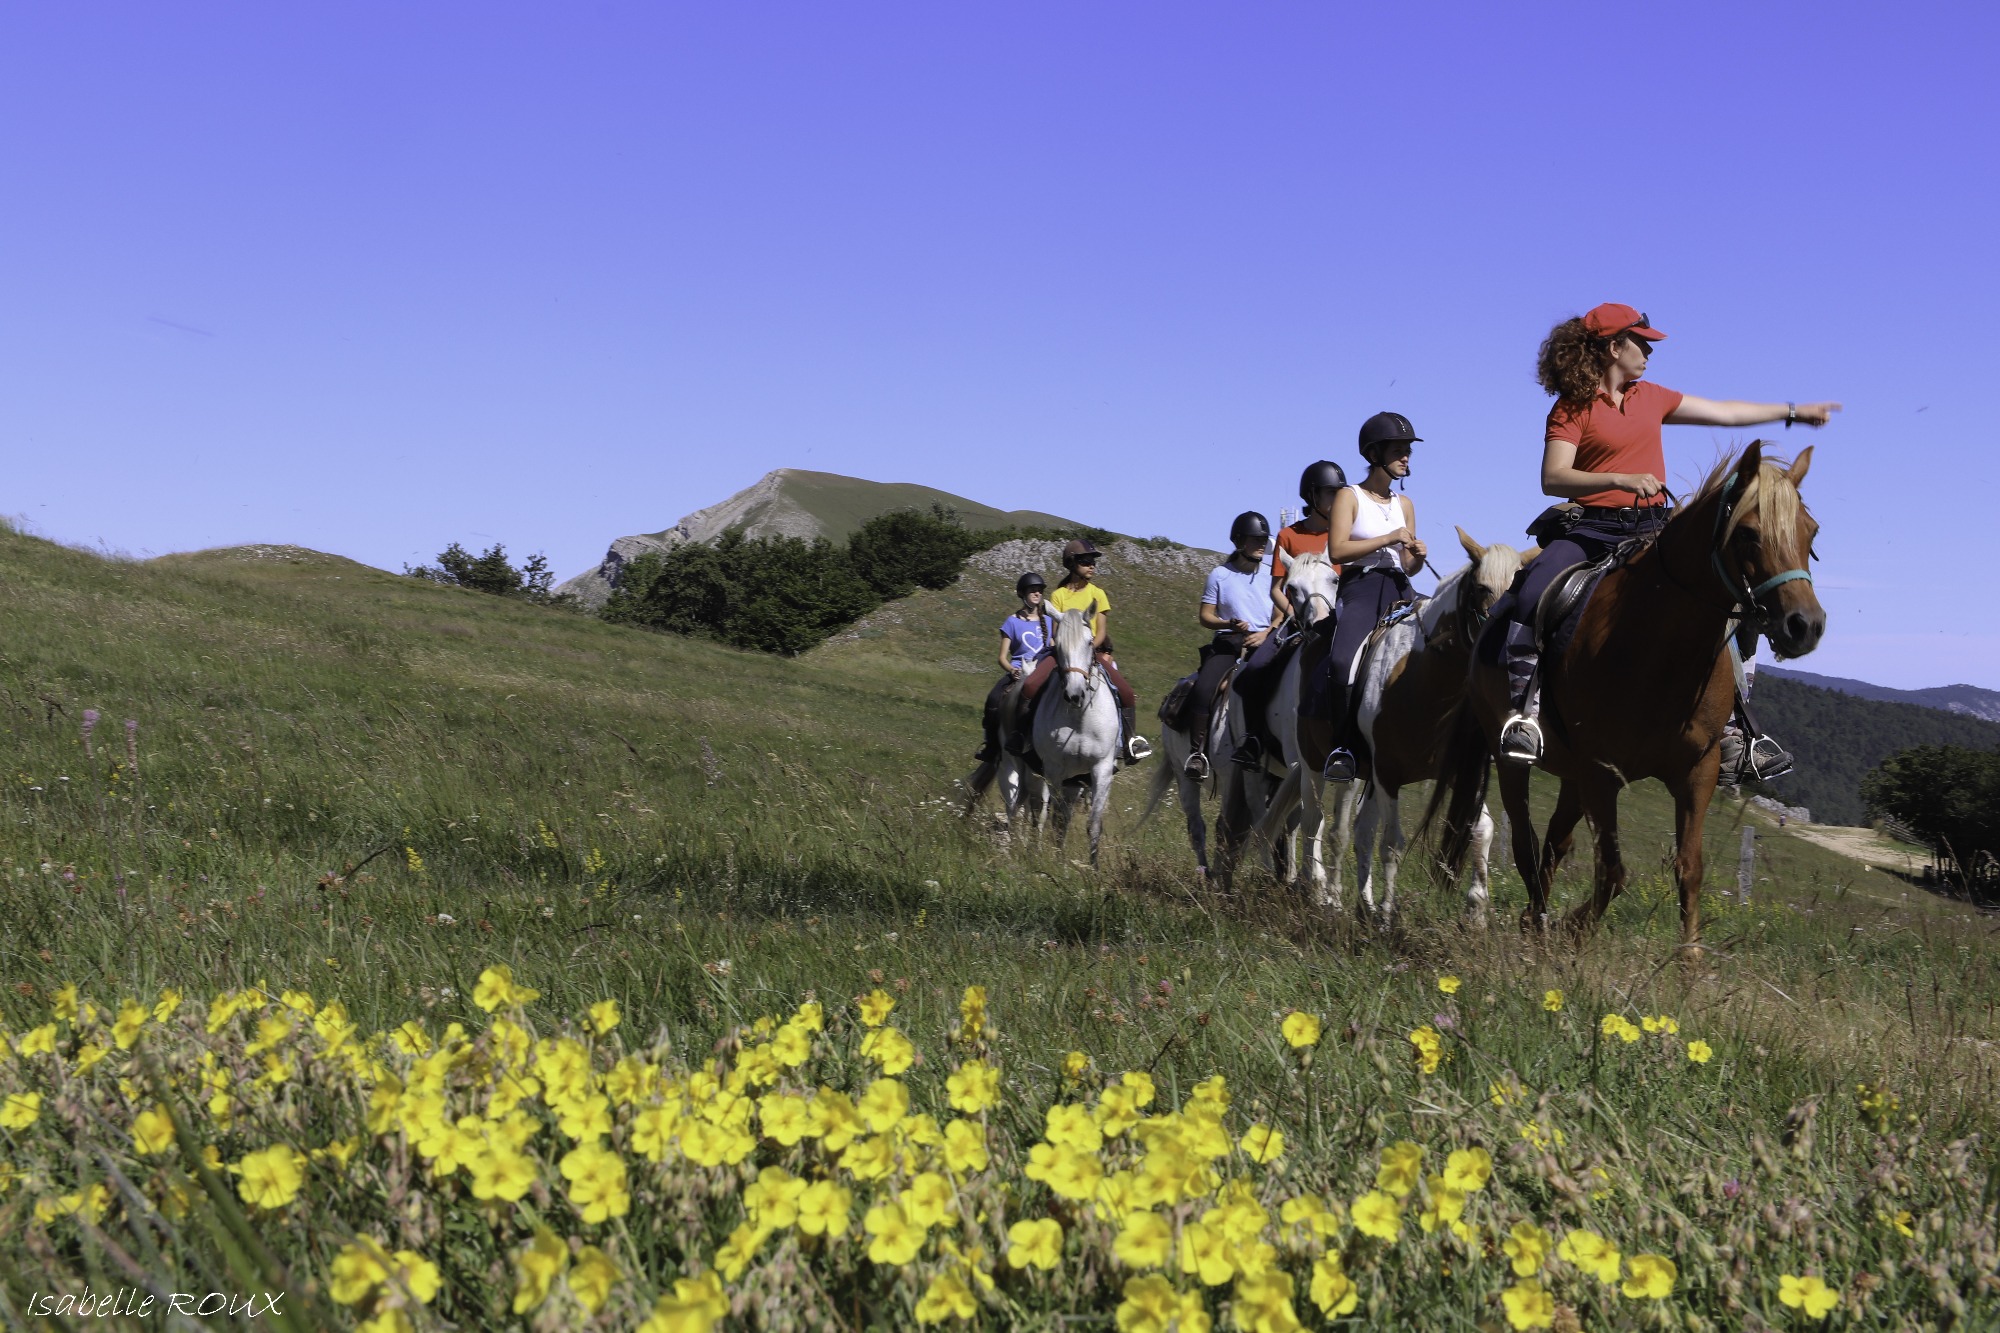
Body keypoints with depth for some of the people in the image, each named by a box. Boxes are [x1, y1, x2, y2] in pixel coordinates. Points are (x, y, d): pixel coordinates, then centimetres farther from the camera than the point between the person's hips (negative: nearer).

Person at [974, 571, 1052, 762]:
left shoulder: (1048, 621, 15)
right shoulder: (1012, 622, 7)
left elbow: (1055, 651, 19)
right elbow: (1002, 657, 4)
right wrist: (1012, 670, -16)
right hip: (1018, 673, -2)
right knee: (995, 700, -32)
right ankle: (991, 746, -18)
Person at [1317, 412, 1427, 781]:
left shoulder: (1404, 504, 19)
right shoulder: (1350, 497, 3)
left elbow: (1408, 566, 20)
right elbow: (1337, 550, -11)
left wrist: (1417, 555, -3)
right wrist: (1390, 538, -13)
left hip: (1399, 590, 6)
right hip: (1360, 589, -6)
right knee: (1342, 661, -30)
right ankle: (1341, 746, -20)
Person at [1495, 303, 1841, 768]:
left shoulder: (1651, 397, 16)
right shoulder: (1572, 407, -4)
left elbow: (1723, 412, 27)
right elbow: (1553, 479, -17)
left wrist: (1793, 411, 32)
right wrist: (1621, 479, -30)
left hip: (1652, 526, 5)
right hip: (1591, 528, -5)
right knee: (1528, 598, -32)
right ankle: (1524, 706, -24)